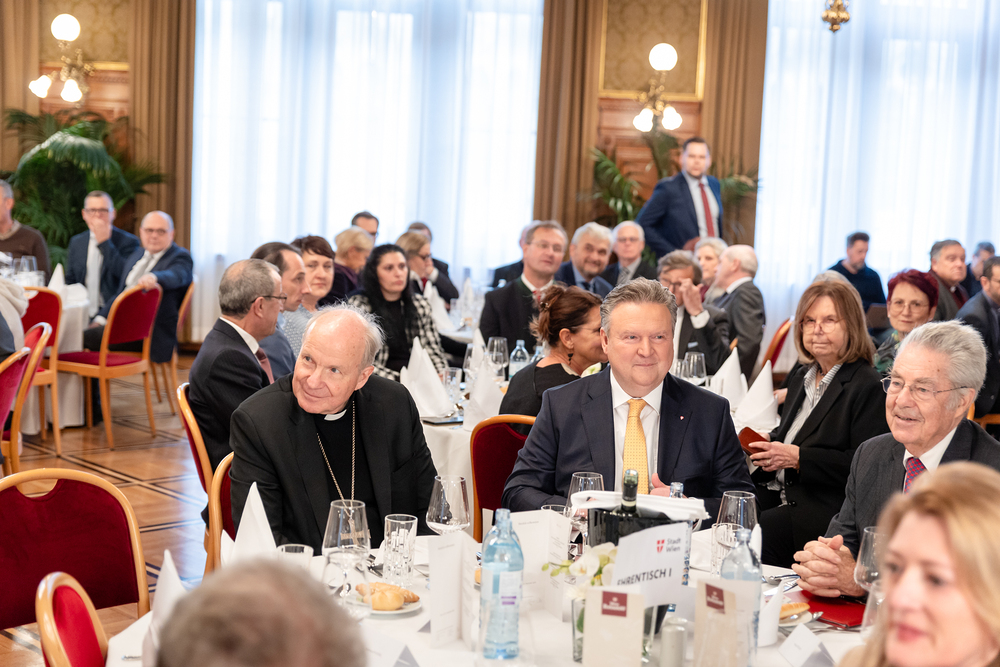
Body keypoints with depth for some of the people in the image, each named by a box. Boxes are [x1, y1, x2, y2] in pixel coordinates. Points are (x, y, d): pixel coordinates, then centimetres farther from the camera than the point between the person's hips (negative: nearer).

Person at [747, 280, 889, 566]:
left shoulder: (869, 387, -8)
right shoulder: (801, 378, 19)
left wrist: (799, 458, -19)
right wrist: (768, 441, 4)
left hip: (827, 510, -7)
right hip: (778, 498, 7)